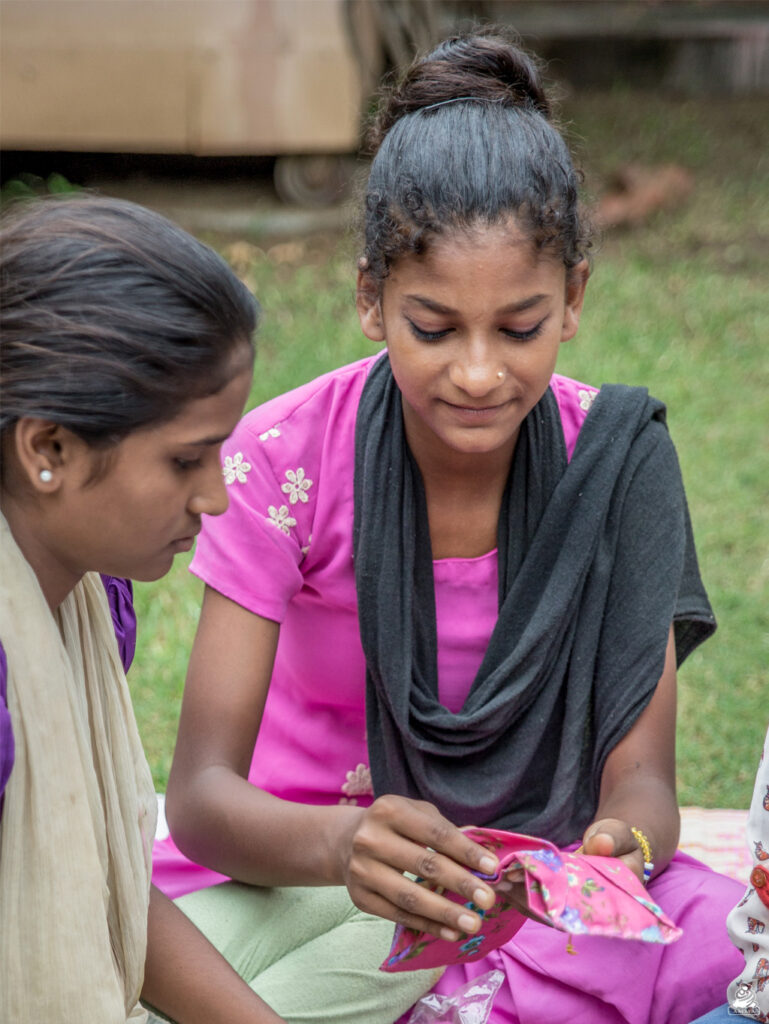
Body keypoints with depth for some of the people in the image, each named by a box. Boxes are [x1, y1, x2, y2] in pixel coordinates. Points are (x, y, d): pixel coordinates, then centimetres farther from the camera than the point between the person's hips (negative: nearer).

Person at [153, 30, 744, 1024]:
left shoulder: (613, 459, -9)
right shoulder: (285, 459, -15)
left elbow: (638, 775, -10)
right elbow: (201, 796, -18)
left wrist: (620, 847, -35)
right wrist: (342, 843, -41)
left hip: (527, 891, 2)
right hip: (291, 865, -2)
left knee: (731, 942, -27)